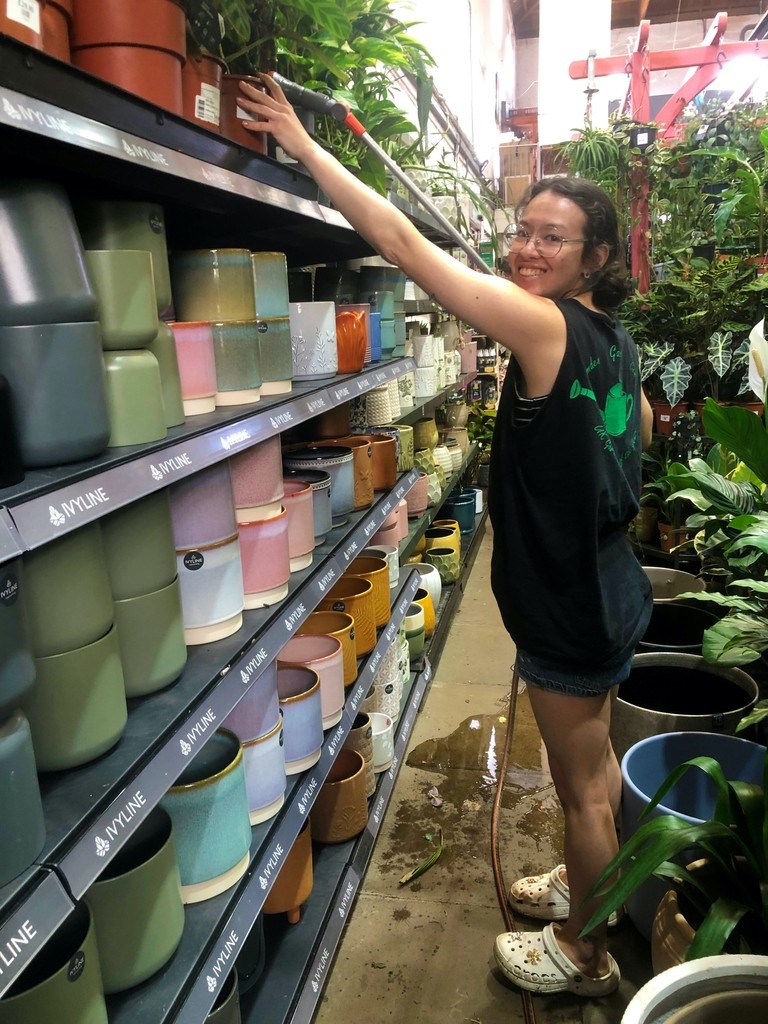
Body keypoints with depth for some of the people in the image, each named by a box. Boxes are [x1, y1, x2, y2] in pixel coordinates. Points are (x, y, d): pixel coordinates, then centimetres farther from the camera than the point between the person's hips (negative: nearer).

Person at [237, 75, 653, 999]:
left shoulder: (544, 325, -23)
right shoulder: (615, 339, 4)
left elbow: (402, 241, -25)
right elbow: (639, 427, 22)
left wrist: (302, 142, -18)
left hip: (572, 606, -9)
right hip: (608, 585, 9)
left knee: (581, 783, 12)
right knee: (593, 761, 26)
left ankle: (587, 953, 36)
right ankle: (587, 890, 51)